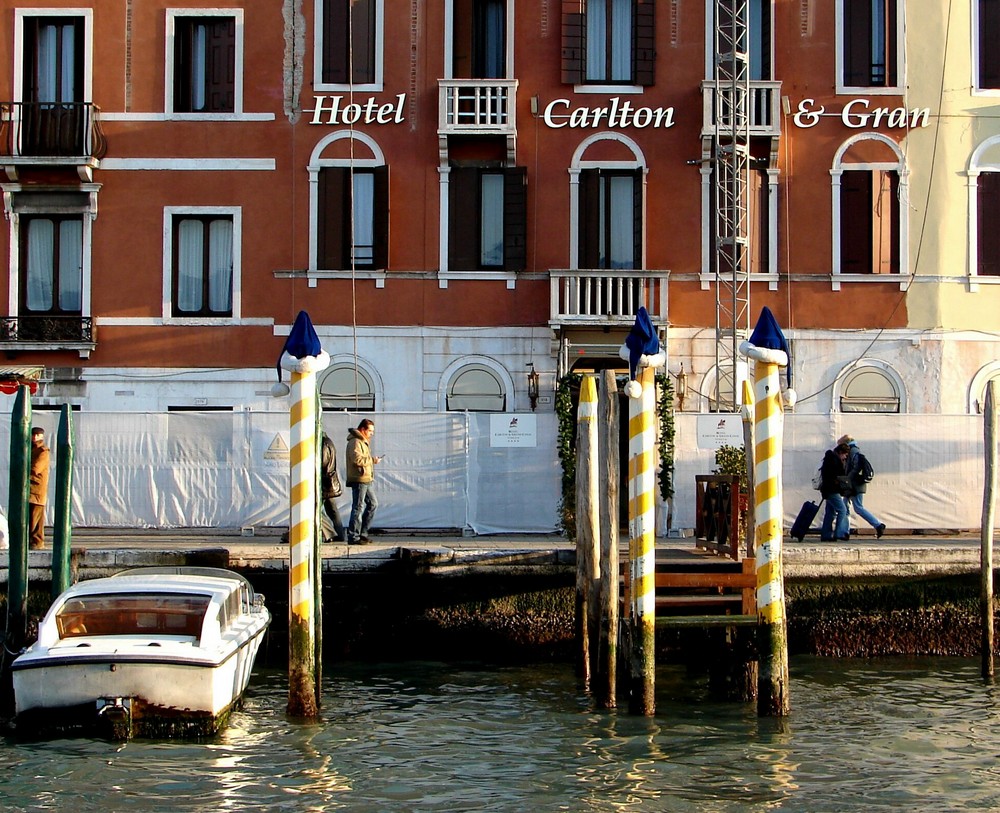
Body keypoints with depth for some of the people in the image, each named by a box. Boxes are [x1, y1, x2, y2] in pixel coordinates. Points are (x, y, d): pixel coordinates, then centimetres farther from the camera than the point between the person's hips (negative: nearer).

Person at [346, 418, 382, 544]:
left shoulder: (363, 441, 22)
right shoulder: (355, 442, -12)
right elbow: (357, 459, -24)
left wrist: (372, 460, 10)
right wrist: (373, 460, -15)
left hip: (366, 480, 11)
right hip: (359, 479, -11)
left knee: (373, 504, 14)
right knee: (358, 507, -8)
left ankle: (363, 533, 18)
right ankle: (353, 537, -5)